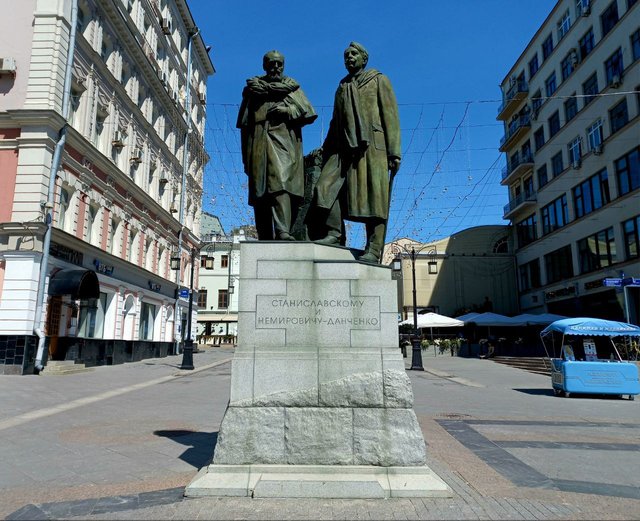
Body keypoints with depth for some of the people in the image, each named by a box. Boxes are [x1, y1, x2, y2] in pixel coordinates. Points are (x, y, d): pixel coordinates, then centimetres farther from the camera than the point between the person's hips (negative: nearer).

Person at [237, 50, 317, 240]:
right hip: (259, 144, 2)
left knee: (281, 183, -21)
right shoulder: (253, 86, 20)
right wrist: (246, 156, 9)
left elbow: (308, 114, 8)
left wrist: (287, 111, -9)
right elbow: (244, 124, 16)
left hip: (284, 142, -2)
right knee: (259, 192, -3)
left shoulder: (291, 86, 19)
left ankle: (282, 231, -31)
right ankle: (265, 238, 0)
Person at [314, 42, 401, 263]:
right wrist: (326, 153, 15)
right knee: (327, 186, -13)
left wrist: (394, 152, -9)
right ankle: (335, 233, -6)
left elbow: (390, 117, 2)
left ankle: (374, 250, -12)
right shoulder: (342, 88, 26)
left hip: (372, 146, -5)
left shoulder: (379, 80, 12)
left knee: (373, 196, -10)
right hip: (345, 148, 5)